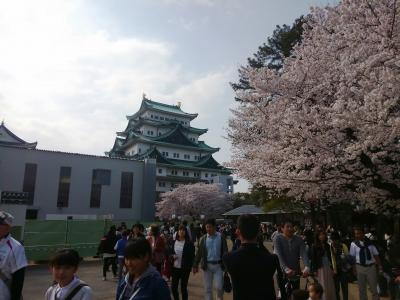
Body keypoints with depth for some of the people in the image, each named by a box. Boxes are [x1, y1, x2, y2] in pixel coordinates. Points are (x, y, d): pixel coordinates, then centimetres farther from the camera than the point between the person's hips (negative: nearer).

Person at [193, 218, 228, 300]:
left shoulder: (221, 237, -5)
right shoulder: (203, 238, -1)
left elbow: (225, 252, -3)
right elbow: (199, 253, 3)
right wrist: (195, 265, 2)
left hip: (218, 265, -1)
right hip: (207, 265, 2)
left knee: (219, 287, -2)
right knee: (207, 288, 9)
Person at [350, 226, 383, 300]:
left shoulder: (370, 243, -4)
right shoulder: (353, 244, -8)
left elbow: (376, 255, 4)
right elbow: (352, 257, -3)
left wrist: (380, 266, 0)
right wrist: (354, 269, -4)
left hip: (371, 267, 1)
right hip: (360, 267, 0)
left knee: (374, 288, 12)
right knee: (361, 288, 13)